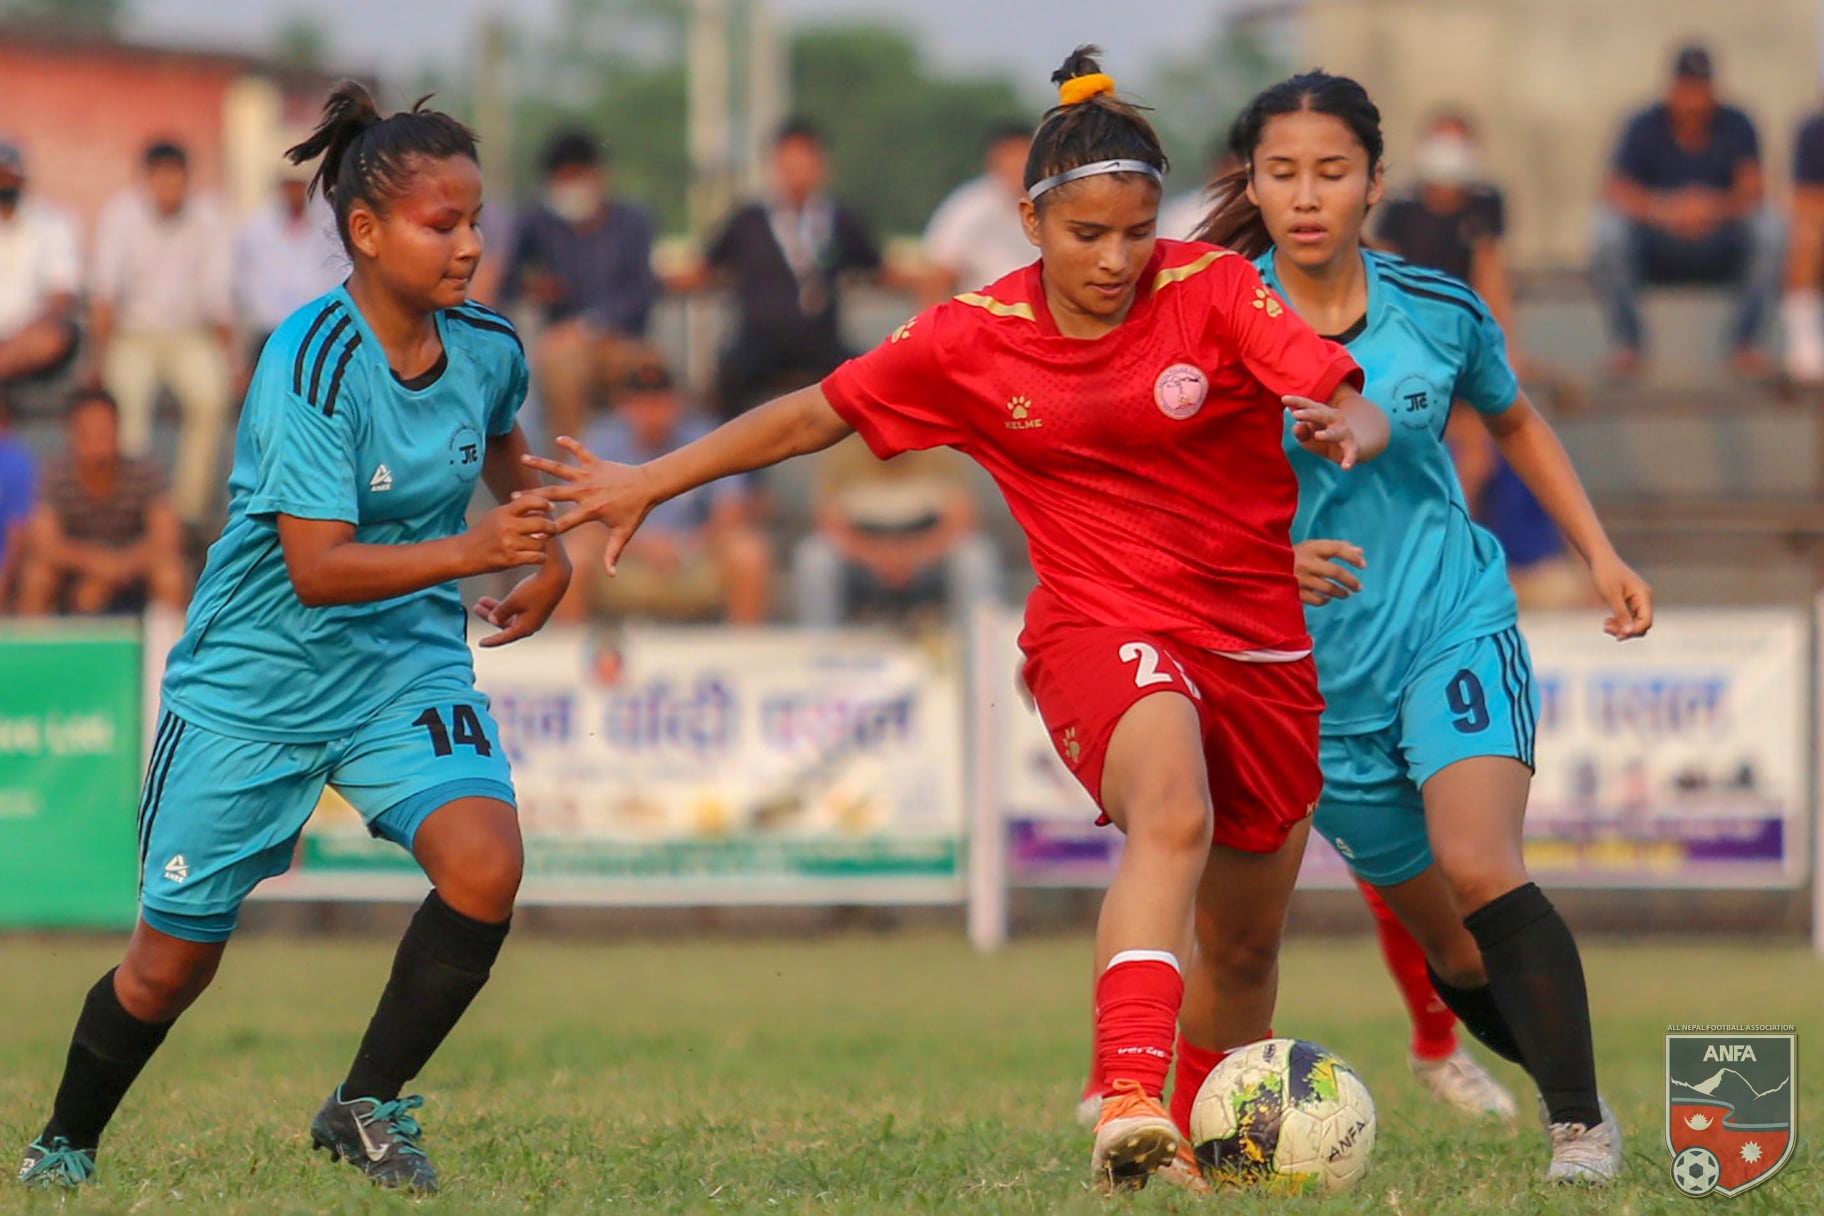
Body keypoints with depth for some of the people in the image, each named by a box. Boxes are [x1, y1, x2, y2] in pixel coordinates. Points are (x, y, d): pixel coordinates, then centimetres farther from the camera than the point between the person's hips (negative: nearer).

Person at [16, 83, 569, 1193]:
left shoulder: (489, 349, -6)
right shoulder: (312, 361, -24)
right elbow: (318, 569, -30)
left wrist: (547, 549, 11)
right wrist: (470, 551, -38)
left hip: (406, 664, 4)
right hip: (257, 677, -4)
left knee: (486, 862, -24)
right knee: (174, 961, 6)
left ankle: (369, 1106, -5)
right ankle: (66, 1146, 33)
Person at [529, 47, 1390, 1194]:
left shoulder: (1215, 292, -7)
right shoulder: (974, 340, -4)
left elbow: (1353, 403, -17)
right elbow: (820, 412, 7)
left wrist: (1348, 433, -41)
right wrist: (652, 481, 8)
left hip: (1263, 645, 2)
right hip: (1100, 628, -2)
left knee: (1246, 943, 13)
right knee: (1172, 820, -36)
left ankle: (1209, 1139, 40)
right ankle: (1128, 1097, -52)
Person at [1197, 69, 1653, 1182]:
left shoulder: (1439, 313, -3)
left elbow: (1515, 421, 18)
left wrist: (1601, 554, 11)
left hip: (1458, 628, -1)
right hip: (1317, 669, 1)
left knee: (1476, 867, -26)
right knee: (1451, 946, 7)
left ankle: (1584, 1122, -20)